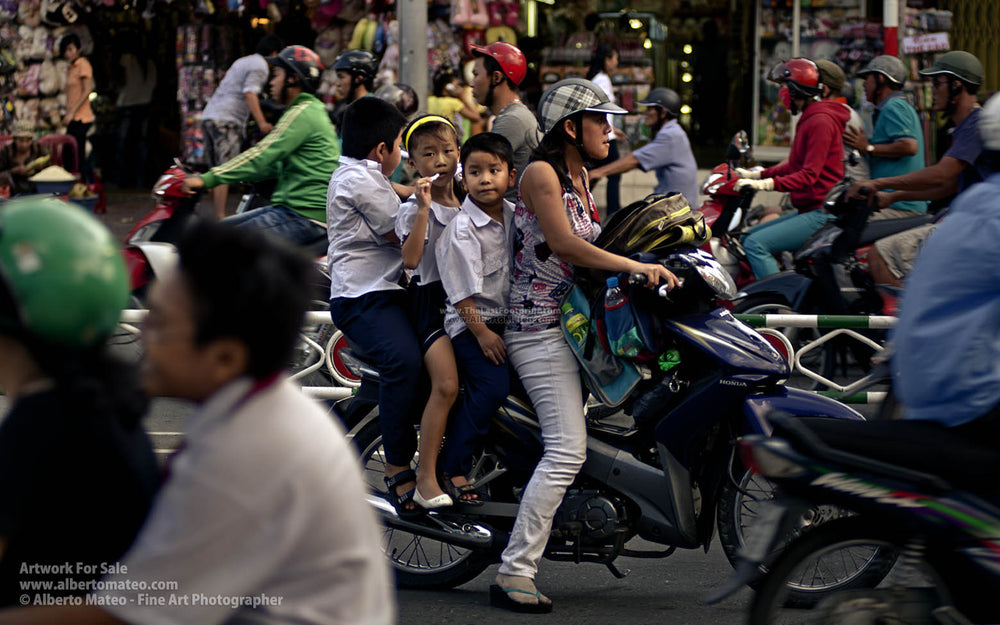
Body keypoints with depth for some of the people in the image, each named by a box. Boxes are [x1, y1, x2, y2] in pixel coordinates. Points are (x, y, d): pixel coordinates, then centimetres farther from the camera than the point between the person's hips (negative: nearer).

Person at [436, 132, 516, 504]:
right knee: (492, 387, -19)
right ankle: (453, 467, -10)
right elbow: (461, 290, -16)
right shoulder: (461, 228, -15)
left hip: (509, 317, 7)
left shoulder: (514, 216, 5)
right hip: (471, 320, -7)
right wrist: (481, 333, -16)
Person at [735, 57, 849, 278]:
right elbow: (793, 167, 27)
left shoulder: (820, 121, -14)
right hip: (807, 210, 11)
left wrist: (766, 184, -30)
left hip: (821, 213, -11)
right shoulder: (810, 119, 20)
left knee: (756, 244, -22)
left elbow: (809, 175, -23)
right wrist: (756, 175, 19)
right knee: (747, 238, 15)